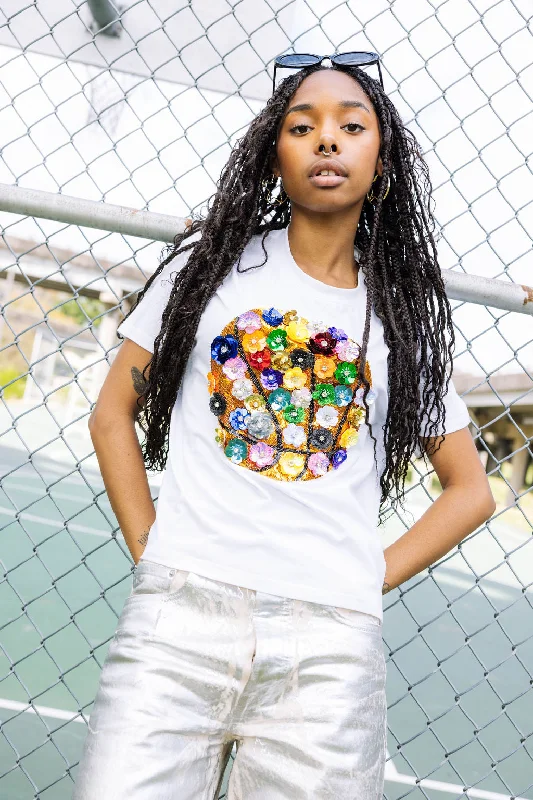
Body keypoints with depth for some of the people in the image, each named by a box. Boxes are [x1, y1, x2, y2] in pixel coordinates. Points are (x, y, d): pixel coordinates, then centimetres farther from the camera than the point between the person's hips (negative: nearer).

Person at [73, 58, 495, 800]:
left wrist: (370, 578, 5)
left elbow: (471, 490, 17)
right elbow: (113, 415, 14)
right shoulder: (212, 263, 11)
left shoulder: (402, 315, 13)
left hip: (330, 646, 1)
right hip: (178, 622, -1)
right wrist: (148, 548, 2)